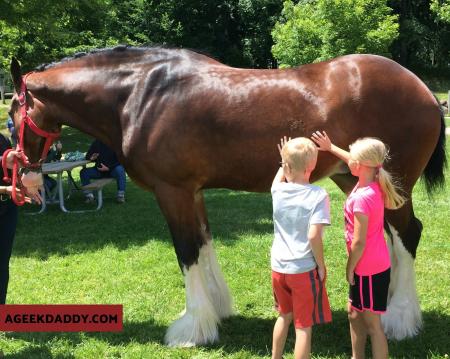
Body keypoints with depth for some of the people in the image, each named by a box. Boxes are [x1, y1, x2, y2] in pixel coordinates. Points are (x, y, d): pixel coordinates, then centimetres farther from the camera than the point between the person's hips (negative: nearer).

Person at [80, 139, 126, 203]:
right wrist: (91, 158, -14)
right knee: (83, 172, -17)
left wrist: (108, 168, -24)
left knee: (120, 170, -36)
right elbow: (87, 156, 11)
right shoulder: (96, 143, 3)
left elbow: (120, 160, -14)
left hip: (112, 169, -4)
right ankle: (89, 195, -14)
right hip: (99, 169, 4)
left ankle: (121, 195, -28)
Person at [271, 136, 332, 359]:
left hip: (279, 267, 5)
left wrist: (284, 164, 32)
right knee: (304, 327, 3)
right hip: (304, 270, -5)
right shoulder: (318, 195, -15)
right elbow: (313, 235, -23)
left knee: (284, 315, 26)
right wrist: (321, 266, -11)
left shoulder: (278, 191, -2)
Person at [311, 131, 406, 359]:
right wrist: (330, 148, 25)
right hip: (376, 265, 9)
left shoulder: (361, 198, -27)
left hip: (369, 271, -9)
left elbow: (359, 242, -23)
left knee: (372, 324, 1)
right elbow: (357, 162, 21)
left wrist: (350, 269, -10)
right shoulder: (373, 184, -2)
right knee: (354, 314, 23)